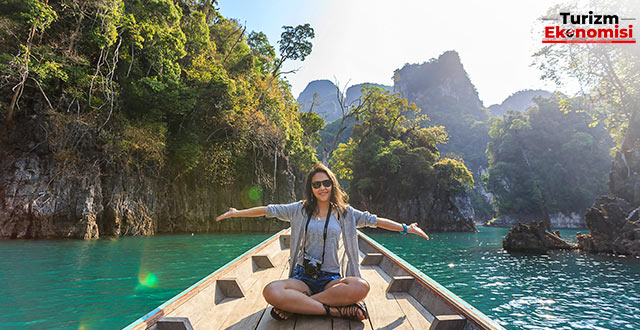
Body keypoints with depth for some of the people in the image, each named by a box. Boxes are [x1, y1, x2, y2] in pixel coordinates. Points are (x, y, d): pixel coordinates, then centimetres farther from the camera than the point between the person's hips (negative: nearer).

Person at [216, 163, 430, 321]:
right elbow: (269, 210, 10)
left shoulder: (344, 212, 8)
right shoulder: (300, 210, 7)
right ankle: (337, 310, -24)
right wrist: (237, 213, 11)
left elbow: (374, 220, 9)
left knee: (361, 287, -33)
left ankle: (294, 306, -21)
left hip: (331, 279, 1)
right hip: (303, 277, 0)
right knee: (271, 292, -32)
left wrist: (406, 228, 8)